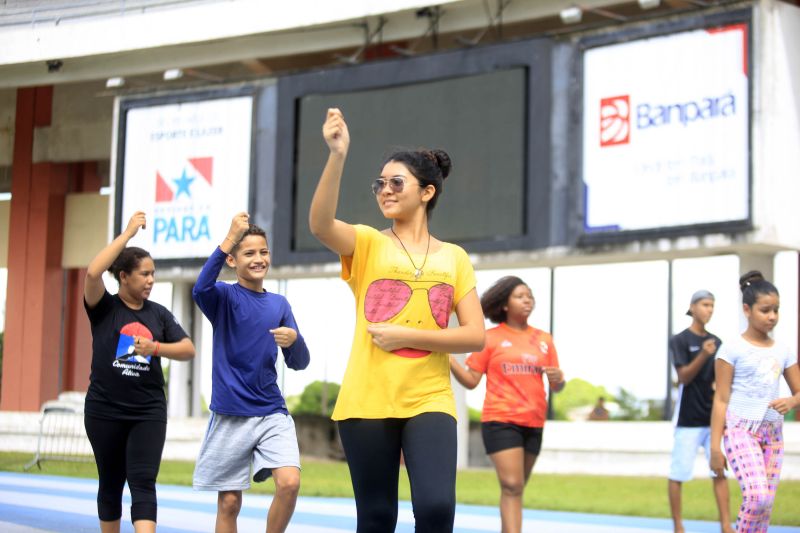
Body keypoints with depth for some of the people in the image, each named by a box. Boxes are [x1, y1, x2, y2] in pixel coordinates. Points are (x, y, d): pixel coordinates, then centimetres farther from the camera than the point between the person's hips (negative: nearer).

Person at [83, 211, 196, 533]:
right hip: (104, 410, -1)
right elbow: (93, 272, -21)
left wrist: (155, 347, -17)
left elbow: (188, 350, 2)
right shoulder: (104, 308, -2)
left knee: (143, 481, -11)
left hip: (148, 411, 1)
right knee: (111, 482, 10)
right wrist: (128, 233, -19)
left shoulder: (159, 314, 7)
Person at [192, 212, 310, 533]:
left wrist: (294, 340, -15)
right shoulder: (225, 296, -3)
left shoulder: (279, 304, 9)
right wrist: (229, 239, -34)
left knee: (289, 483, -18)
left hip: (273, 414, 3)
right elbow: (200, 290, -28)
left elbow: (299, 363, 8)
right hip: (229, 416, -3)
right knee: (229, 501, 4)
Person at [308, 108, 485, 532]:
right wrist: (338, 155, -31)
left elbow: (475, 337, 1)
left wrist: (405, 335, -10)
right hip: (366, 401, 0)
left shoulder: (454, 258, 8)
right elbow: (320, 224, -18)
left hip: (430, 401, 0)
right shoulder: (367, 244, 4)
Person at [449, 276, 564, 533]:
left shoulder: (544, 340, 12)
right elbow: (471, 380, 0)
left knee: (517, 489, 13)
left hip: (534, 423, 5)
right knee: (511, 486, -15)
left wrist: (558, 379, -10)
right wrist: (447, 356, -14)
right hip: (500, 420, -5)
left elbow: (556, 386, 14)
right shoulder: (491, 338, 2)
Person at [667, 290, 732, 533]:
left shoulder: (716, 342, 11)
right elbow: (683, 377, -14)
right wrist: (703, 355, -27)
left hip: (713, 418, 5)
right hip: (688, 419, -5)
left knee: (720, 472, 1)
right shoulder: (679, 340, -5)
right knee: (678, 474, -1)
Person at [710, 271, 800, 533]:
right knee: (757, 496, -23)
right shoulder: (732, 349, -6)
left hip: (772, 433, 6)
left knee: (765, 506, 4)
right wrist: (715, 446, -10)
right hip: (741, 429, -5)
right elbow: (721, 399, -6)